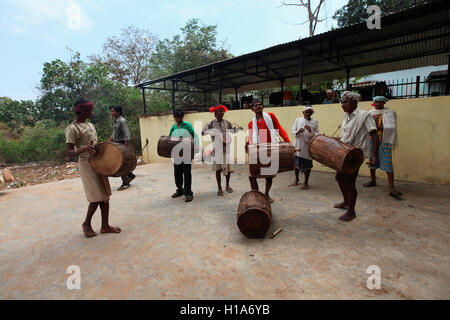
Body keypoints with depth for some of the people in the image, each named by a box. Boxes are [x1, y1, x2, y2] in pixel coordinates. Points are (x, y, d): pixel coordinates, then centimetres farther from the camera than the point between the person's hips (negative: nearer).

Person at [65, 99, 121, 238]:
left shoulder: (90, 125, 15)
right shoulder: (72, 129, -10)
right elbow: (69, 152, -16)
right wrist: (83, 149, -33)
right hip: (87, 164, -8)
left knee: (105, 195, 8)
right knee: (97, 197, -5)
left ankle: (105, 226, 18)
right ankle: (86, 224, 20)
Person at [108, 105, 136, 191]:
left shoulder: (122, 121, -15)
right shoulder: (116, 121, 13)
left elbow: (127, 136, -20)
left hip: (122, 144, -9)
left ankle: (125, 183, 8)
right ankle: (130, 175, 30)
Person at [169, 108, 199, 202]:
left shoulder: (188, 125, -1)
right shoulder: (173, 128, 12)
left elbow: (195, 136, -2)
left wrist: (196, 147, -17)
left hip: (187, 153, -5)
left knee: (187, 174, -3)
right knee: (177, 174, 12)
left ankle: (188, 193, 4)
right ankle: (180, 190, 29)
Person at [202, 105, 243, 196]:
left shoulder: (226, 122, 7)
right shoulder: (211, 123, -1)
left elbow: (234, 130, 13)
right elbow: (203, 132, -3)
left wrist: (239, 129, -8)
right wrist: (211, 131, -22)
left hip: (227, 148, 3)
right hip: (217, 149, -2)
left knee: (228, 168, 7)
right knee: (218, 169, 2)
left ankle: (227, 185, 27)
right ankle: (219, 188, 14)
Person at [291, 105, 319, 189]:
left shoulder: (314, 122, 2)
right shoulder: (298, 120, 5)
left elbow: (317, 135, -2)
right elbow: (293, 132, 4)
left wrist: (310, 130, -20)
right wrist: (298, 132, -17)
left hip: (308, 146, -1)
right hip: (298, 146, 2)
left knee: (307, 164, 3)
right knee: (296, 163, 11)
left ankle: (306, 182, 17)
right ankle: (296, 179, 33)